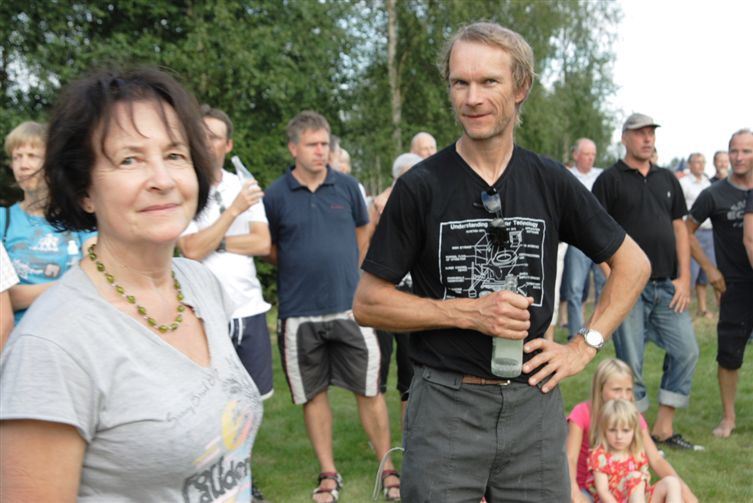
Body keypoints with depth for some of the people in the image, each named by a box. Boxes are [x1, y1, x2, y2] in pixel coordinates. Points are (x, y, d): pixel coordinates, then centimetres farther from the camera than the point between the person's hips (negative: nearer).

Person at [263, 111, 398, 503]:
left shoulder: (347, 186, 2)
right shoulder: (276, 195, -2)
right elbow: (270, 251, 8)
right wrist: (302, 271, -1)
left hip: (350, 307, 0)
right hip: (300, 313, 0)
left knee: (369, 390, 4)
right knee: (313, 394, 10)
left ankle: (388, 469, 18)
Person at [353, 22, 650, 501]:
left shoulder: (552, 182, 1)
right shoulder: (420, 187, -6)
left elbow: (633, 263, 11)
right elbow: (368, 303, -5)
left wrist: (585, 346, 2)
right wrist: (468, 312, -15)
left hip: (535, 402, 3)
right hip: (445, 404, -2)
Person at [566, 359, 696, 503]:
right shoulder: (582, 414, -16)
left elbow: (656, 460, -12)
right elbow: (570, 458, -26)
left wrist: (682, 488, -29)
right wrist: (574, 491, -45)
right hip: (586, 489, -4)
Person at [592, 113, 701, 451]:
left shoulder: (667, 179, 14)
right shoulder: (610, 179, -2)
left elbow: (679, 228, 14)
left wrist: (684, 278, 5)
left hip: (668, 285, 6)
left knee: (686, 351, 4)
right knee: (630, 362, 0)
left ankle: (663, 429, 18)